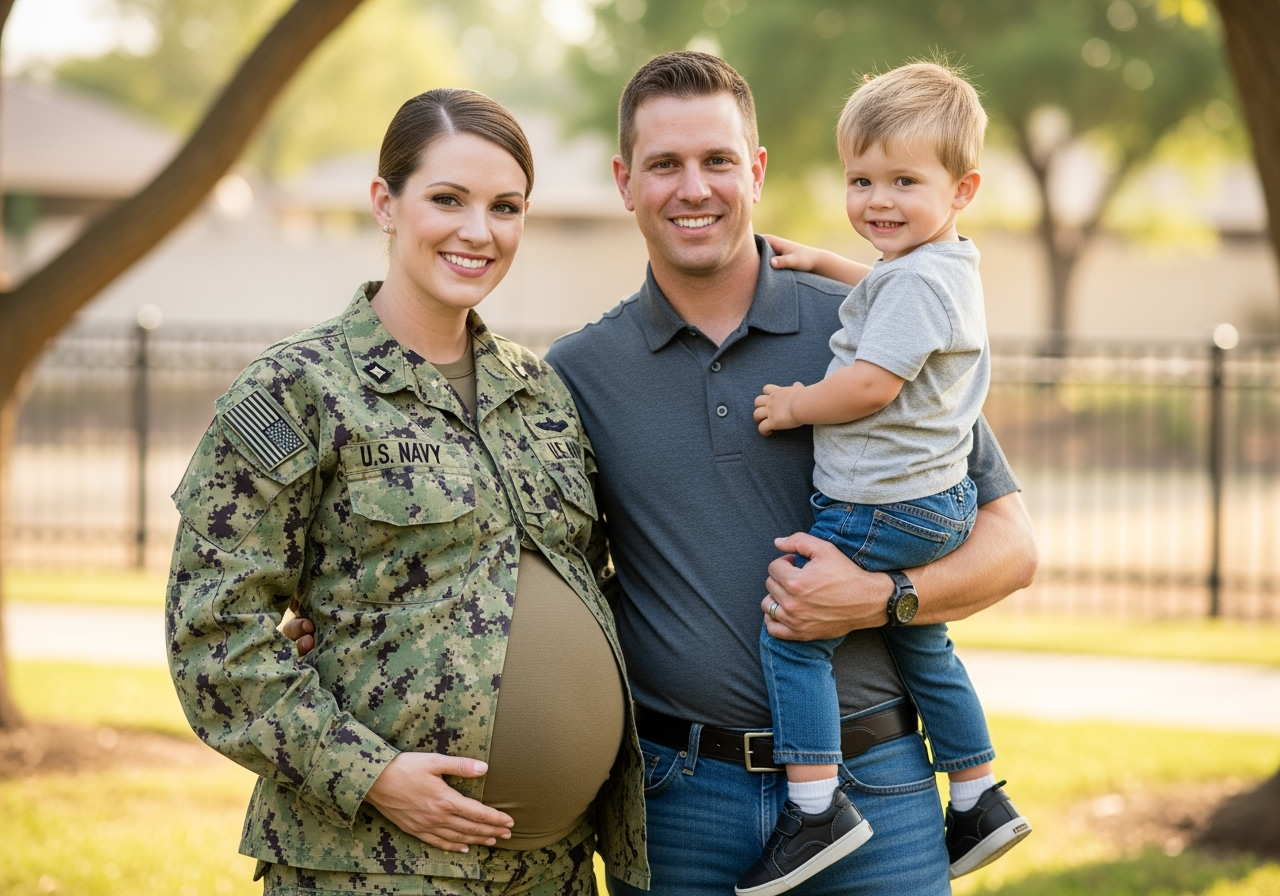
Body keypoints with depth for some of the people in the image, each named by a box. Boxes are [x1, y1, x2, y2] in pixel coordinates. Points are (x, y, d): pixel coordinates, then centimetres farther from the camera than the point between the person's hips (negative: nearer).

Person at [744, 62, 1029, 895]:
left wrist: (796, 405, -10)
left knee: (792, 631, -8)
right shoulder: (947, 267, 13)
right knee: (922, 647, 23)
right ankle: (979, 797, 32)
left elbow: (871, 385, -25)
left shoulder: (916, 281, -20)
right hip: (937, 501, 11)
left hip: (882, 508, -11)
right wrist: (825, 262, 34)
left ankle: (817, 808, -10)